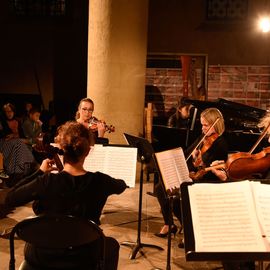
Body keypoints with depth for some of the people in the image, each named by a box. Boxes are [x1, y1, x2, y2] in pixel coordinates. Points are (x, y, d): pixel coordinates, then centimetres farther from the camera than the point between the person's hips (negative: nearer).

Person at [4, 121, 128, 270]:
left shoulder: (46, 182, -24)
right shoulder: (99, 182, -19)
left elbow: (9, 199, -10)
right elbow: (121, 186, 5)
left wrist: (39, 172, -4)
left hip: (42, 257, 0)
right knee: (111, 244, 32)